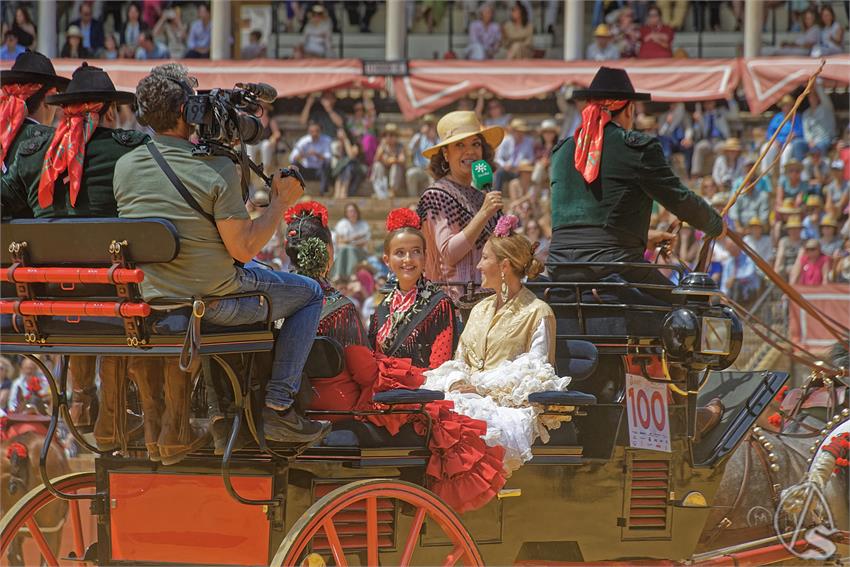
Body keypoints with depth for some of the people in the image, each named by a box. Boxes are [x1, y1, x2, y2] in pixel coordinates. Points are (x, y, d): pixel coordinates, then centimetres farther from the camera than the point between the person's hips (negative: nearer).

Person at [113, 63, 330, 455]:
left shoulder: (125, 167, -1)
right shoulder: (217, 168, -17)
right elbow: (243, 248, -16)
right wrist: (281, 203, -3)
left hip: (151, 303, 5)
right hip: (214, 300, -5)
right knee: (309, 294, 18)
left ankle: (175, 426, 32)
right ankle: (278, 406, 9)